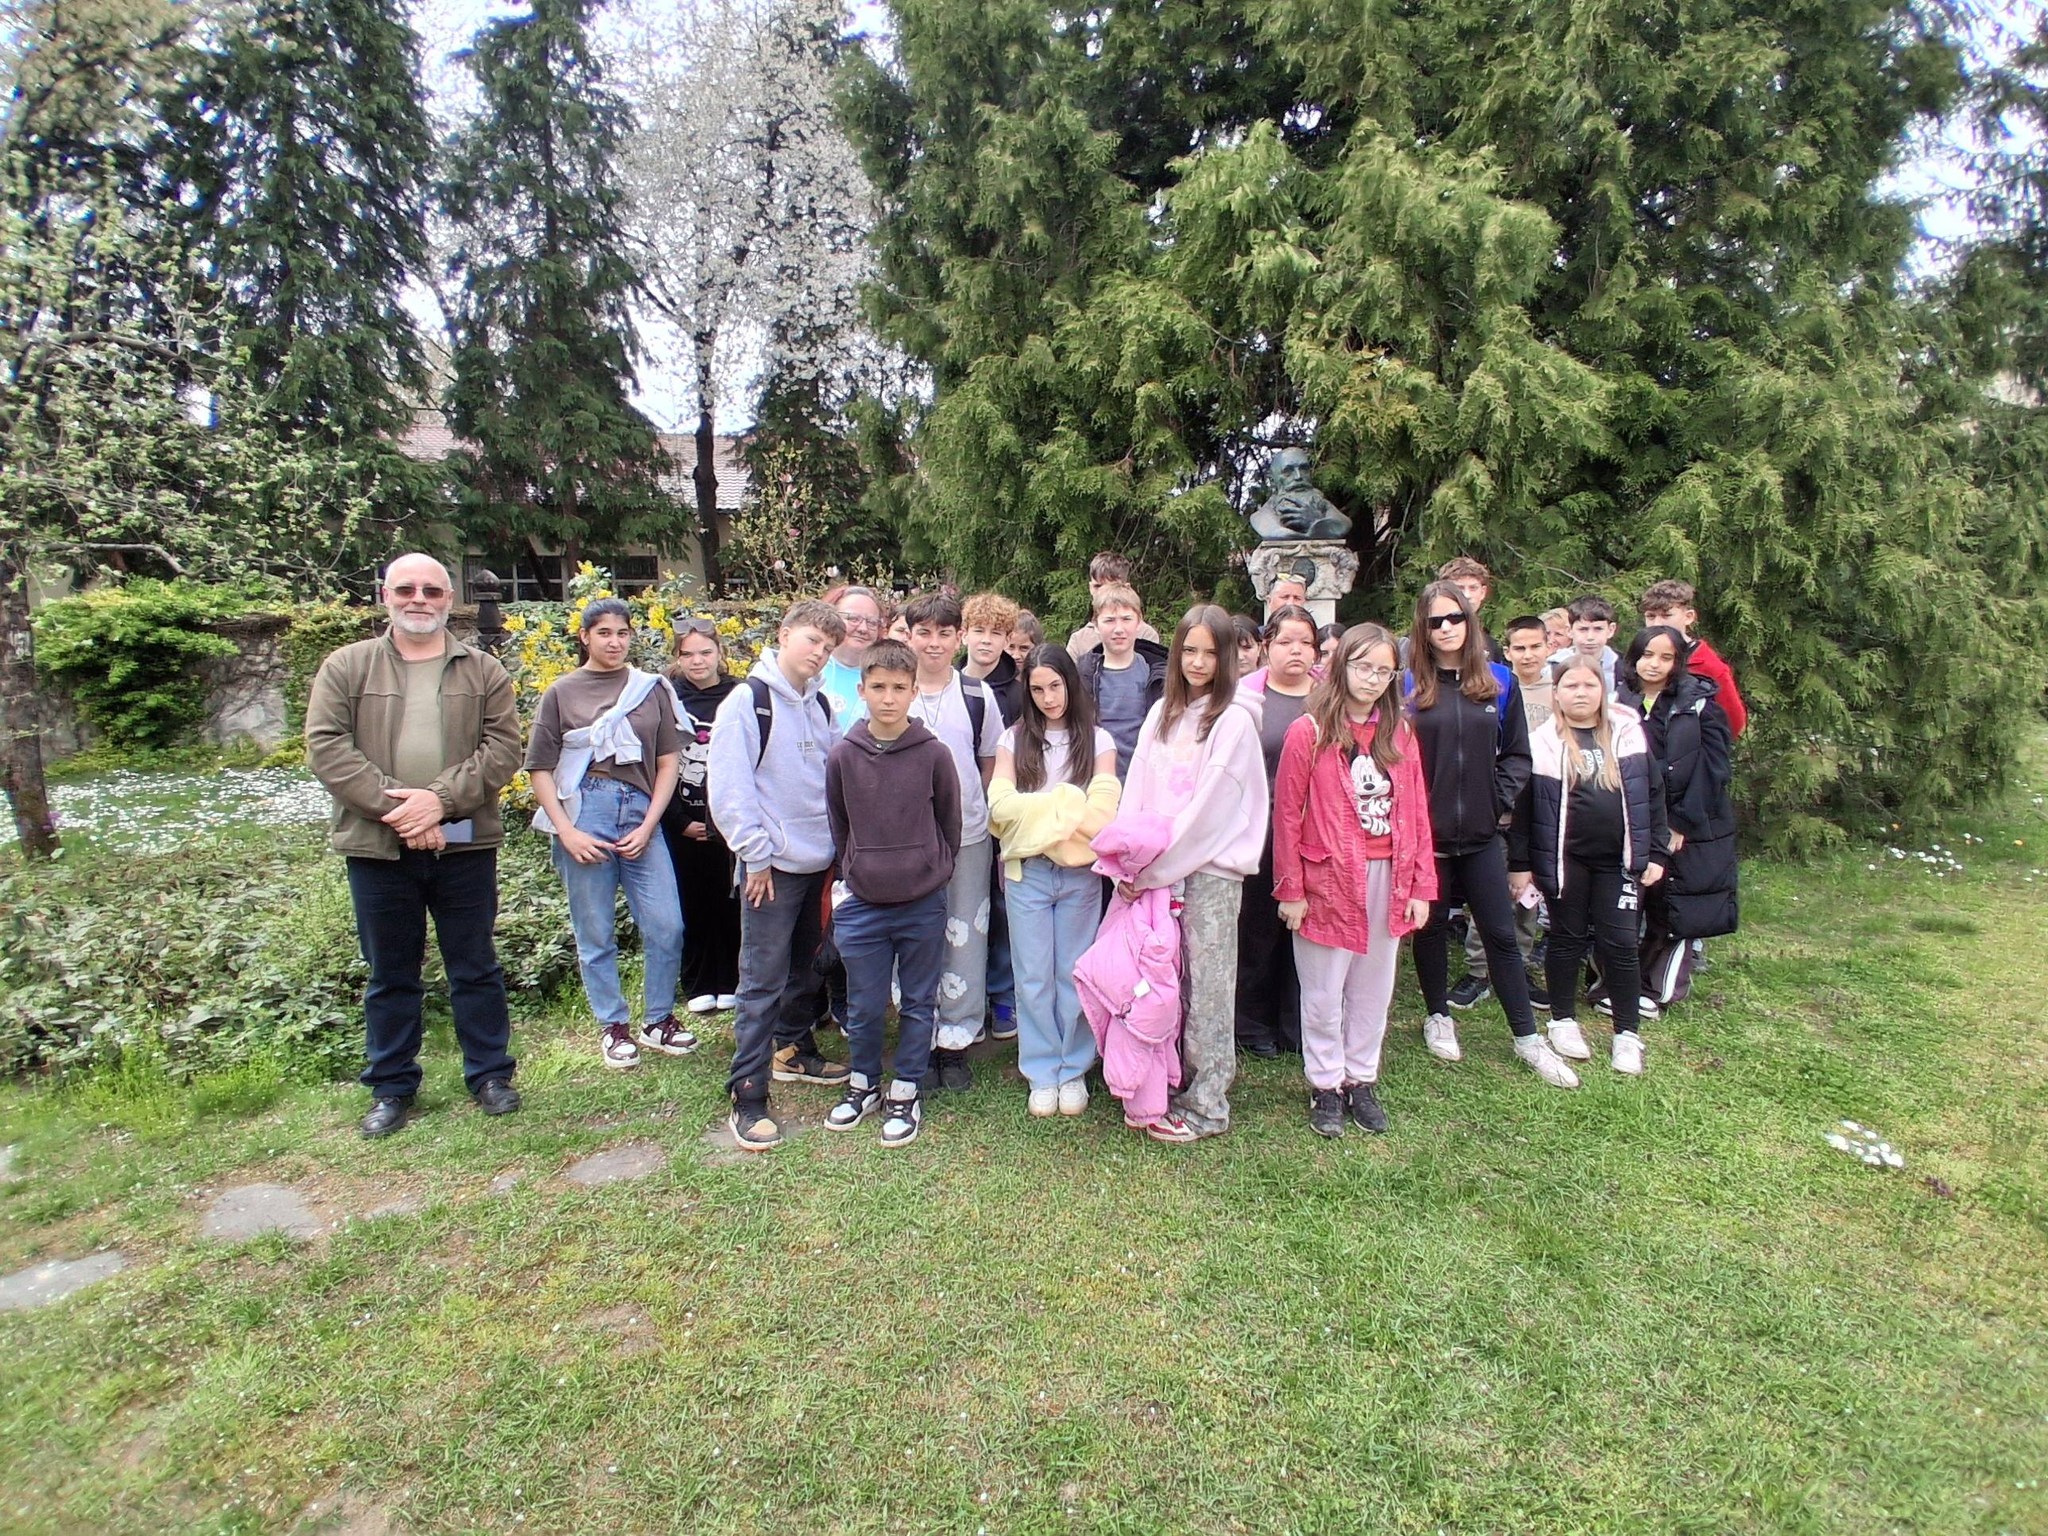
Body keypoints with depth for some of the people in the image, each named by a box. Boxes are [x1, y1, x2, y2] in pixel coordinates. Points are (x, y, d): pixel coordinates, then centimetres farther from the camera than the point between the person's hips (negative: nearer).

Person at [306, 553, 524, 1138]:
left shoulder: (483, 671, 6)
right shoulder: (346, 667, 5)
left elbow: (502, 747, -3)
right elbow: (326, 745, -5)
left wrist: (441, 798, -16)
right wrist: (392, 805, -16)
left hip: (464, 846, 0)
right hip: (378, 848, 0)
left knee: (475, 968, 10)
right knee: (390, 975, 12)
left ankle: (490, 1073, 24)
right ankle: (392, 1086, 27)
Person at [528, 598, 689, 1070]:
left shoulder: (652, 688, 8)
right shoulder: (562, 692, 5)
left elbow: (668, 760, 6)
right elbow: (540, 769, 3)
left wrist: (648, 826, -3)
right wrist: (566, 831, -7)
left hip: (641, 815, 1)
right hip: (583, 814, -1)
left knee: (667, 926, -1)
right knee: (596, 934, 6)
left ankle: (659, 1020, 20)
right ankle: (613, 1026, 24)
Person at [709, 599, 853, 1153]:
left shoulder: (820, 705, 11)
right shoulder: (747, 702, -10)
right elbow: (728, 789, -15)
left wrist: (836, 842, 7)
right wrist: (756, 856, -15)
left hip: (816, 860, 7)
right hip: (773, 864, -7)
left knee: (804, 969, 19)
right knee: (763, 981, -5)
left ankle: (794, 1052, 37)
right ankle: (748, 1099, 2)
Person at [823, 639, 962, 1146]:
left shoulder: (934, 754, -7)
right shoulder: (843, 755, -3)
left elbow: (950, 822, 4)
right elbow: (838, 823, 9)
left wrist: (933, 871, 7)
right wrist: (855, 871, 9)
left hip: (923, 904, -1)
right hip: (862, 903, 1)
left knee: (918, 1004, 11)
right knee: (864, 1006, 12)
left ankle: (906, 1092, 26)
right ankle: (863, 1083, 33)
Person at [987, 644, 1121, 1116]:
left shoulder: (1097, 740, 5)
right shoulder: (1014, 739, 7)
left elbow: (1102, 808, -7)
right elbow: (1000, 804, -4)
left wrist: (1039, 811, -11)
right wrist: (1060, 806, -9)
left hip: (1079, 872, 0)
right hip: (1028, 870, 1)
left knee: (1074, 974, 7)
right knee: (1034, 976, 5)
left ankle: (1074, 1070, 21)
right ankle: (1042, 1073, 18)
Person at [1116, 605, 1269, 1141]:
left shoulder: (1234, 720, -7)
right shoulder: (1162, 714, 10)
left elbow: (1209, 806, -13)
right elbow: (1138, 790, 7)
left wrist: (1154, 869, -13)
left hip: (1212, 868, -5)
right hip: (1158, 870, 5)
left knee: (1206, 989, 2)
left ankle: (1206, 1106, 14)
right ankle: (1175, 1089, 25)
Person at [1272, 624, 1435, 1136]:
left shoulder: (1400, 734, 6)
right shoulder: (1308, 732, -8)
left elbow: (1417, 814, 6)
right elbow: (1286, 815, -8)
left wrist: (1421, 887, 2)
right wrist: (1291, 890, -9)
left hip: (1388, 879, 4)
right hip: (1328, 880, -4)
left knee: (1374, 988, 15)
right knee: (1324, 993, 7)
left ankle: (1362, 1079, 30)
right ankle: (1326, 1086, 23)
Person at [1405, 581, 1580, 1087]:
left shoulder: (1499, 682, 5)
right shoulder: (1408, 685, -3)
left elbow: (1517, 753, 10)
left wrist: (1501, 799, -2)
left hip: (1481, 834, 2)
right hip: (1425, 833, -2)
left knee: (1500, 933, 7)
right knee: (1430, 928, 12)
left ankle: (1527, 1036, 17)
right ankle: (1438, 1017, 31)